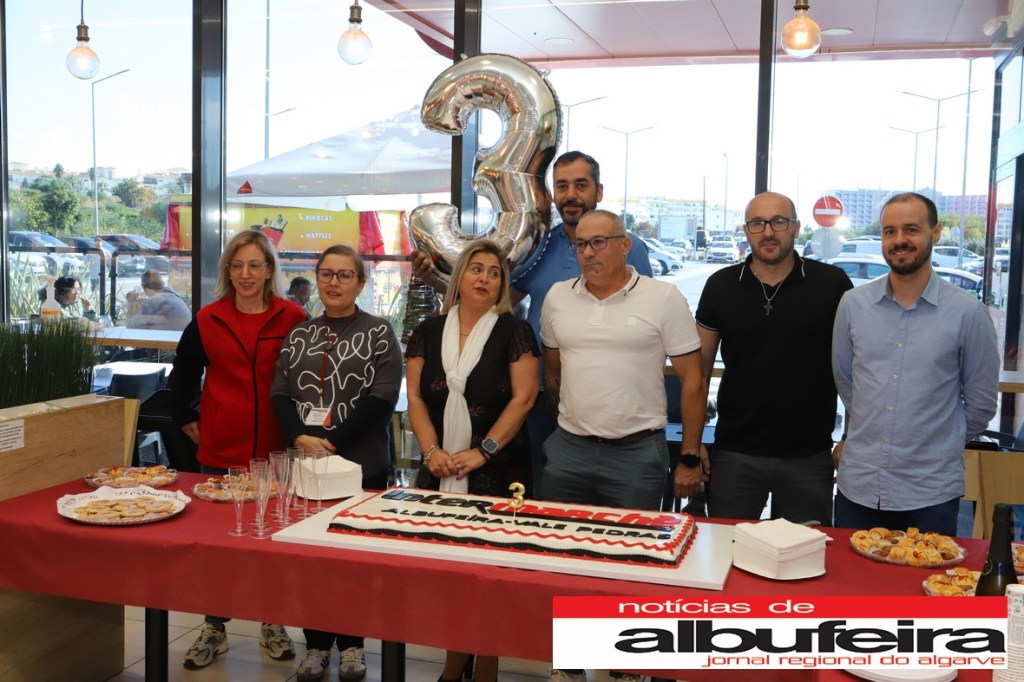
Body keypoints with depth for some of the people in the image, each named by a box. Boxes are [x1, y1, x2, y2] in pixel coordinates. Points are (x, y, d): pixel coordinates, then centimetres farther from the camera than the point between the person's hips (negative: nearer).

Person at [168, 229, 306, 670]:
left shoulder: (292, 318, -2)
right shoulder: (207, 320, 3)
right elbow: (182, 376, 14)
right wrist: (189, 422, 9)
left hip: (275, 452, -1)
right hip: (220, 451, 1)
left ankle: (272, 625, 26)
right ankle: (214, 629, 25)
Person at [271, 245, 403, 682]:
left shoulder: (378, 332, -1)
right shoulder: (299, 335, 12)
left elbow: (382, 397, -11)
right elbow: (279, 392, 6)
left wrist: (333, 442, -16)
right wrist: (300, 438, -12)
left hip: (361, 463, -4)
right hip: (305, 461, 4)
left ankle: (351, 643, 20)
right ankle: (316, 643, 22)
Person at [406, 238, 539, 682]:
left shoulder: (513, 331, -1)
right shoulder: (428, 332, 8)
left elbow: (523, 397, -8)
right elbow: (416, 398, 4)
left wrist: (483, 451, -15)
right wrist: (431, 450, -10)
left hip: (497, 472, -3)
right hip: (440, 473, 3)